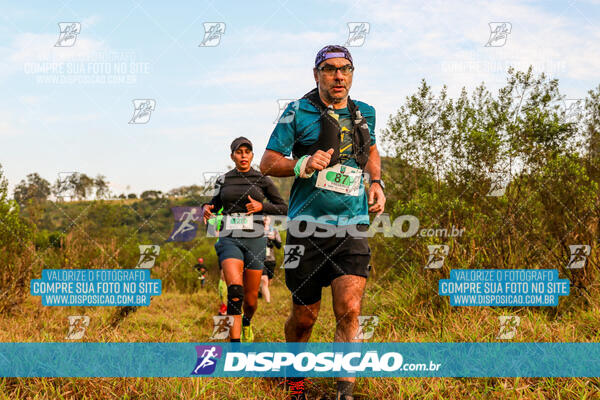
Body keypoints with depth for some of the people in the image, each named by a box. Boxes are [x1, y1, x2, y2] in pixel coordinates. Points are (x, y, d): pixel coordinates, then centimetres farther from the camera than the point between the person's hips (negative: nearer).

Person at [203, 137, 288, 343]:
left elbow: (283, 209, 7)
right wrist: (207, 208, 0)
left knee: (251, 298, 7)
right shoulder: (224, 180, 8)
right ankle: (235, 343, -25)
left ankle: (247, 322, 43)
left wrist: (261, 206, -11)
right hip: (229, 240, 0)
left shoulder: (262, 180, 3)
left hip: (254, 241, 0)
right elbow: (215, 203, 23)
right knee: (235, 291, -23)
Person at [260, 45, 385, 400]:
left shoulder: (364, 113, 10)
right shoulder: (298, 113, -1)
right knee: (305, 316, 7)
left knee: (349, 311, -14)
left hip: (352, 227, 2)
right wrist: (302, 164, -18)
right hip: (307, 227, -2)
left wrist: (377, 184, 13)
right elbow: (268, 163, 1)